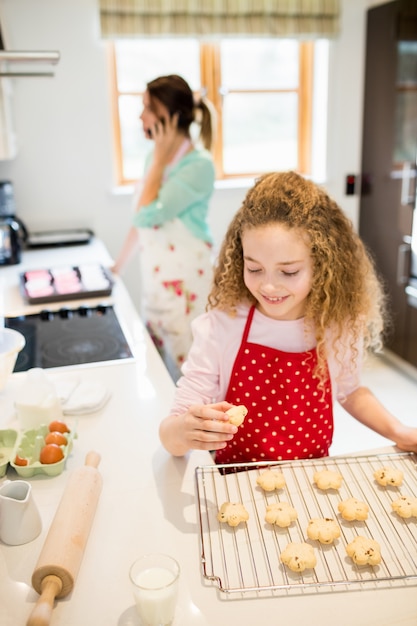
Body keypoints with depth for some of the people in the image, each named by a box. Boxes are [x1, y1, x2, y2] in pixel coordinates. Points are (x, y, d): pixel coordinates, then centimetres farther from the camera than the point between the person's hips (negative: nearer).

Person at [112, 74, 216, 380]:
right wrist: (118, 268, 16)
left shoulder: (199, 164, -16)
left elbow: (148, 215, -23)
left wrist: (160, 158, -14)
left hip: (187, 282, -8)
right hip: (153, 278, 8)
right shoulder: (157, 157, 8)